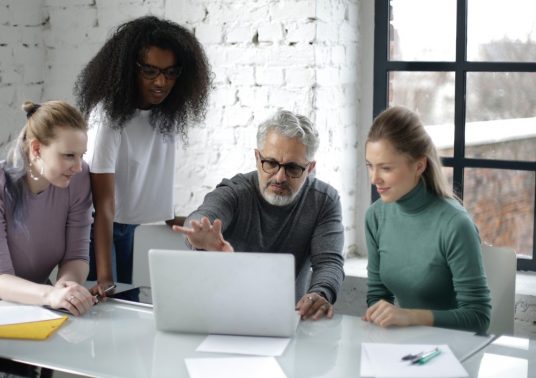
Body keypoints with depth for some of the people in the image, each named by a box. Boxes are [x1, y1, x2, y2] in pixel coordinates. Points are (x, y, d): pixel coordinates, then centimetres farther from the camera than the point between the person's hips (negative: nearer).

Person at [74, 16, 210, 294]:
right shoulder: (109, 113, -24)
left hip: (147, 227, 5)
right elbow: (104, 201, -28)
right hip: (103, 227, -5)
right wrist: (104, 277, -34)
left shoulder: (168, 110, -6)